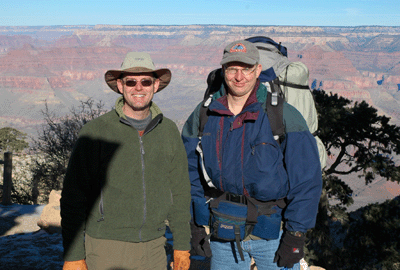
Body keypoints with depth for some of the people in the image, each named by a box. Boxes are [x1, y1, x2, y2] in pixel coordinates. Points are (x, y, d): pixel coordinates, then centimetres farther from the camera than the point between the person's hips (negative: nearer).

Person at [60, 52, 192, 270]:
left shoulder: (169, 131, 5)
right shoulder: (96, 132, -7)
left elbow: (179, 192, 11)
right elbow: (73, 197, -6)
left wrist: (182, 245, 11)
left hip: (154, 248, 4)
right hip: (107, 247, -3)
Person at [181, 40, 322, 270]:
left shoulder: (284, 116, -10)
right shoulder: (203, 115, 1)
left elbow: (307, 180, -9)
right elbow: (191, 171, 10)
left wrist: (296, 235, -11)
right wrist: (196, 225, 7)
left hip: (274, 232, -2)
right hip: (223, 233, 3)